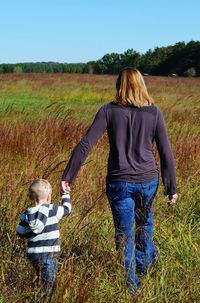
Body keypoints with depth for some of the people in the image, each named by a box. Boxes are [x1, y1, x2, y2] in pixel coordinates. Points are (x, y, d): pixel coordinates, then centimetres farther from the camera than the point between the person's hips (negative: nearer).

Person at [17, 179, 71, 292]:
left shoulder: (26, 215, 1)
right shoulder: (53, 210, -10)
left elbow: (21, 233, 8)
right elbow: (66, 209, 7)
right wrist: (66, 195, 22)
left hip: (32, 253, 5)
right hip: (48, 254, -5)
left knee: (40, 282, 19)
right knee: (47, 285, 1)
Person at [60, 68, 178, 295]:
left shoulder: (109, 111, -4)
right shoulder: (154, 113, -2)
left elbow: (85, 145, -10)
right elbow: (165, 153, -1)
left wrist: (67, 176, -7)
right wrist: (172, 188, 5)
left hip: (119, 182, -1)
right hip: (148, 181, 2)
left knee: (124, 235, 10)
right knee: (145, 220, 30)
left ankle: (132, 286, 18)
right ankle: (146, 262, 44)